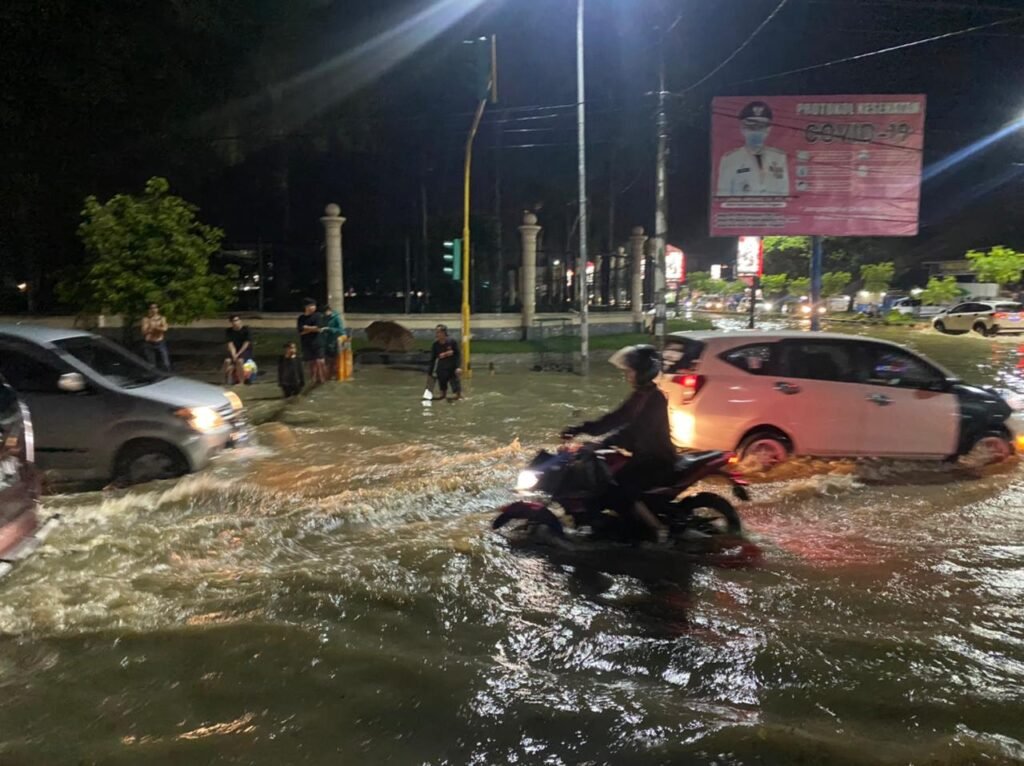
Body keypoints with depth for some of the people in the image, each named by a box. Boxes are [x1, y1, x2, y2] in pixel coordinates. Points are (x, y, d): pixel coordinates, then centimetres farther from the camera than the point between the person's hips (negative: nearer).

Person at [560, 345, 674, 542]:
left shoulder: (655, 398, -20)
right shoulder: (639, 395, 10)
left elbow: (634, 430, -31)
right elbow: (616, 418, 9)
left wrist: (603, 444, -39)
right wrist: (583, 428, 0)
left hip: (657, 461, -10)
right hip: (644, 456, 10)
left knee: (619, 493, -22)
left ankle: (660, 530, -12)